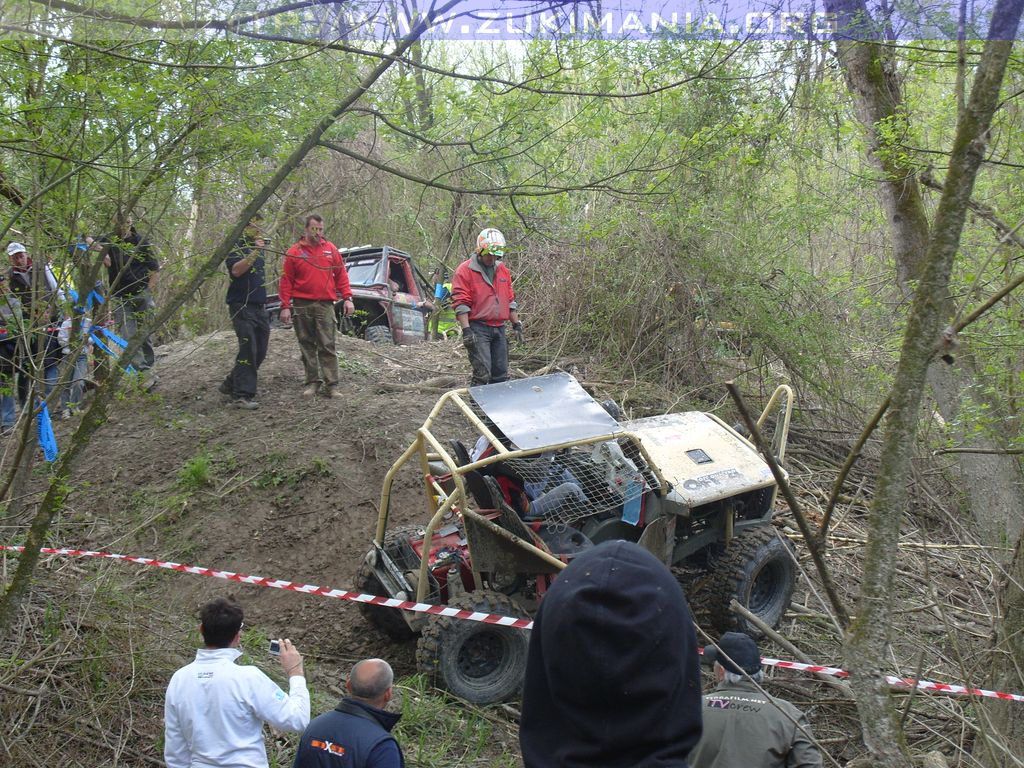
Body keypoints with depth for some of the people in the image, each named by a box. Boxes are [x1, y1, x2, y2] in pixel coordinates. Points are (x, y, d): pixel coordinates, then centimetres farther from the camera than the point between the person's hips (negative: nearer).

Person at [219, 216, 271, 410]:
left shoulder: (257, 247, 18)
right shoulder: (235, 247, -6)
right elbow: (236, 270, -24)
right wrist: (254, 252, -29)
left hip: (259, 306, 8)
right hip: (242, 306, -8)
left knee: (260, 351, 8)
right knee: (248, 350, -15)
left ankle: (231, 384, 21)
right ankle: (242, 395, -14)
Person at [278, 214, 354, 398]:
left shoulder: (331, 249, 8)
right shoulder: (294, 252, 3)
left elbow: (341, 274, 10)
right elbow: (286, 281, 3)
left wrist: (347, 298, 2)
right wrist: (285, 306, -3)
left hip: (325, 305, 0)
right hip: (302, 306, 0)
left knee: (327, 346, -4)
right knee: (307, 346, 6)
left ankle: (331, 385, -4)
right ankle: (313, 382, 14)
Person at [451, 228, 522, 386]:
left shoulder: (503, 270, 14)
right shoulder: (465, 270, -6)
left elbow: (510, 300, 20)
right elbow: (460, 304, -12)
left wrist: (516, 324, 16)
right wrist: (466, 330, -18)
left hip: (499, 328, 7)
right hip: (478, 329, -7)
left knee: (501, 374, 9)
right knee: (482, 373, -14)